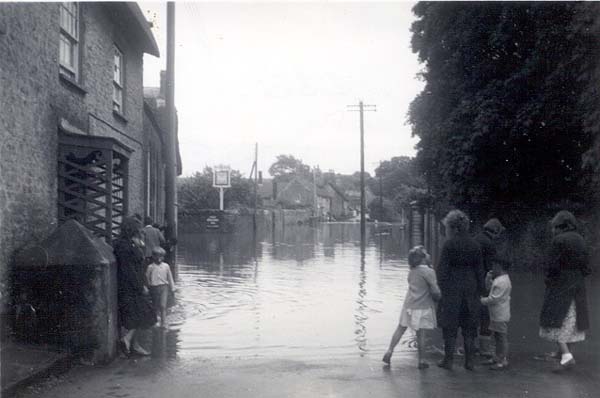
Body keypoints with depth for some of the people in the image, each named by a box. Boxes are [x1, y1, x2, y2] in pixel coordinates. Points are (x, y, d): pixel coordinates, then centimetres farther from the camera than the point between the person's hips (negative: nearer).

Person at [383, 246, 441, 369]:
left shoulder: (411, 271, 6)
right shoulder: (429, 272, -13)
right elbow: (435, 291, -15)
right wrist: (437, 298, 8)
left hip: (409, 305, 5)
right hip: (422, 307, -5)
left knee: (400, 329, 15)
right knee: (421, 334, 3)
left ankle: (390, 351, 12)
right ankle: (421, 361, 11)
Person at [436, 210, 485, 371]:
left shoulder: (449, 244, -10)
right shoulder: (475, 245, 4)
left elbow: (442, 268, -11)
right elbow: (480, 269, 7)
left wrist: (441, 289, -5)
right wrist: (480, 289, 13)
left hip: (452, 288, -4)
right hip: (470, 289, 4)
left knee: (450, 327, 5)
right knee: (469, 327, 12)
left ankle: (448, 360, 10)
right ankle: (469, 361, 16)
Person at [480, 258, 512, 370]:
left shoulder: (502, 282, -21)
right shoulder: (499, 279, 12)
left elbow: (494, 299, -23)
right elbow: (489, 288, 20)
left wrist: (482, 300, -12)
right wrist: (489, 278, 9)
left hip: (500, 316, -11)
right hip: (496, 314, 11)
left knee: (502, 337, -3)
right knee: (497, 337, 17)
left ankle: (503, 361, 3)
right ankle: (497, 358, 26)